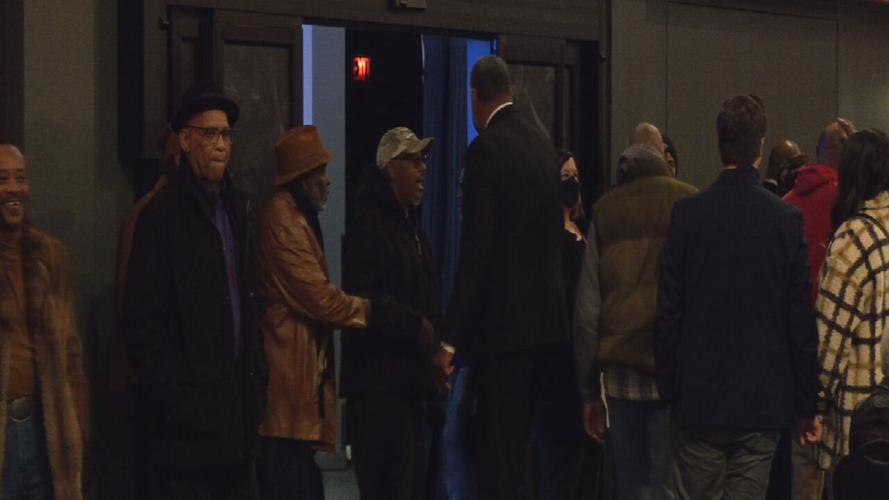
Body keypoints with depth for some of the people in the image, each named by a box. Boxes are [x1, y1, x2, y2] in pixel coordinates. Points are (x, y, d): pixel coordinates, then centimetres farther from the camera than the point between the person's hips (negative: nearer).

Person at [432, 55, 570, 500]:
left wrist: (450, 341, -15)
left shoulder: (486, 149, -12)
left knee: (497, 460, -5)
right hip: (546, 319, 8)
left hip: (504, 325, -8)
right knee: (512, 450, 16)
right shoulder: (541, 145, 11)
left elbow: (475, 251, -17)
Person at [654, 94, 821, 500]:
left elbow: (668, 311, -2)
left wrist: (668, 389, 8)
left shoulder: (687, 213, -5)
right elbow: (801, 321, -3)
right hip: (764, 402, 0)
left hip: (698, 401, 0)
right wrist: (807, 405, 5)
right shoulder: (786, 219, -6)